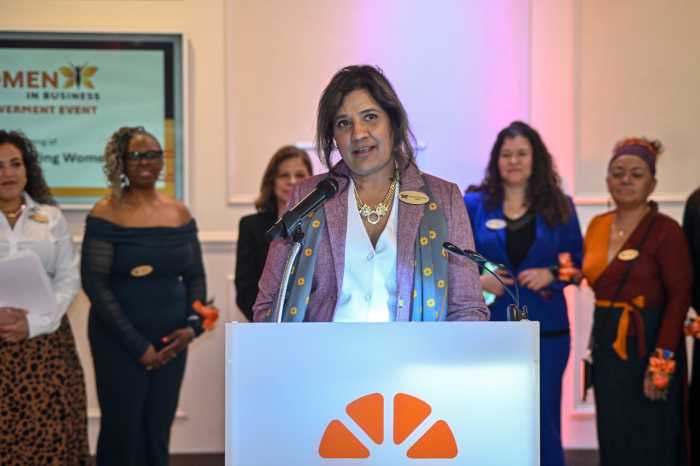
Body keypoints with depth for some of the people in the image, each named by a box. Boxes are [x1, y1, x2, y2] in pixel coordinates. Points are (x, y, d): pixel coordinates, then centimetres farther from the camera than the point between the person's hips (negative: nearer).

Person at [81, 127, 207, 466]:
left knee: (158, 436, 11)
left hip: (171, 342, 4)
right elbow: (94, 282, -12)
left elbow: (195, 276, 11)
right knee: (122, 435, 3)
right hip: (119, 343, -4)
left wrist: (193, 325, -7)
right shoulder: (106, 213, -8)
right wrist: (137, 345, -14)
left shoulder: (180, 214, 6)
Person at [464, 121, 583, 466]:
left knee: (543, 419, 7)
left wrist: (550, 274, -12)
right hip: (488, 326, 0)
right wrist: (477, 280, -14)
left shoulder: (559, 207, 5)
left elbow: (578, 263, 7)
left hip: (545, 328, 1)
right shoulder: (474, 204, 2)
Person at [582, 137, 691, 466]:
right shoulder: (598, 225, 9)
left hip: (647, 345, -6)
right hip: (607, 344, 6)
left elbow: (679, 297, -15)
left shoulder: (665, 230, -11)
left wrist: (662, 360, -20)